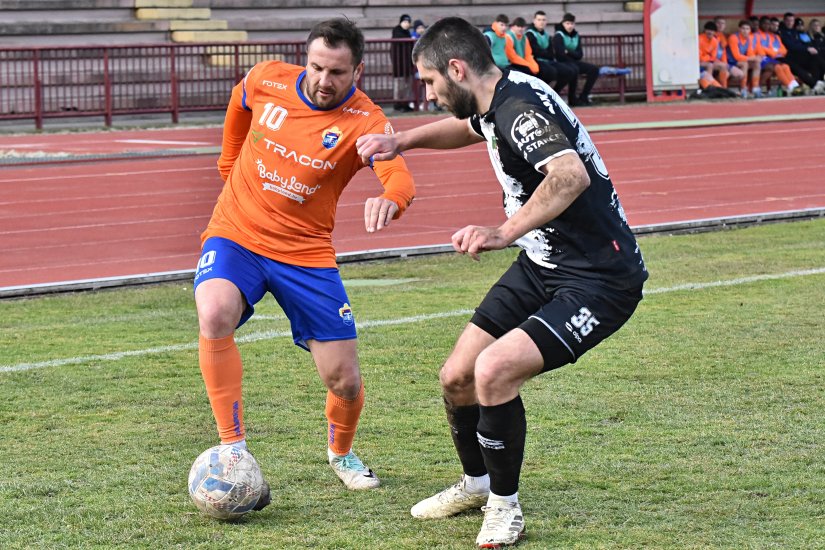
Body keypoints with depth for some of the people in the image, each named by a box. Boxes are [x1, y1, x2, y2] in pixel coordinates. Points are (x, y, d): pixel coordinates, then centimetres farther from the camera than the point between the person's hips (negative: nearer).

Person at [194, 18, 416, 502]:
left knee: (345, 380, 0)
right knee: (215, 315, -32)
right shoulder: (267, 80, -7)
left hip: (306, 253, 0)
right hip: (235, 237, 1)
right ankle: (233, 449, -22)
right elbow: (239, 105, 19)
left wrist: (389, 200, -57)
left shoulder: (365, 122, -15)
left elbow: (400, 178, -35)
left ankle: (341, 454, 35)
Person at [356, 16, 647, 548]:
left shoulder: (521, 108, -25)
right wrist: (402, 140, 19)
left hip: (599, 279, -10)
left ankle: (504, 506, -3)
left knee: (494, 370, -25)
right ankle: (476, 485, 36)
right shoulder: (493, 104, 5)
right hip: (541, 267, 10)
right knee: (457, 377, 10)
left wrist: (505, 232, -49)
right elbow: (468, 128, 32)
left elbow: (571, 175, -44)